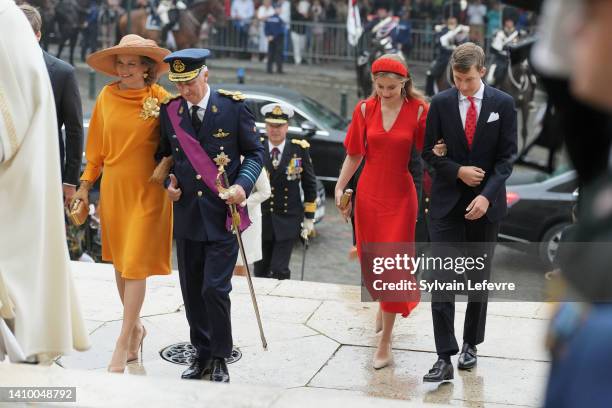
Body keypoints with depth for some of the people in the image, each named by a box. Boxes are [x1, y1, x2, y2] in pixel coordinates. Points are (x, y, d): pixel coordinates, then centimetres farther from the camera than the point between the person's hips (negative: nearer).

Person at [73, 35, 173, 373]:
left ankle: (123, 343, 2)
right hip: (113, 189, 5)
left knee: (135, 265, -4)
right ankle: (135, 326, 31)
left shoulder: (160, 99, -10)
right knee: (119, 262, 13)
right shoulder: (107, 96, 2)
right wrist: (85, 185, 10)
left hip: (146, 192, -4)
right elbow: (97, 146, 10)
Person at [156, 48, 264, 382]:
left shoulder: (233, 106, -6)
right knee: (192, 292, 11)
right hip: (187, 215, 4)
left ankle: (220, 359, 11)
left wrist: (243, 184, -15)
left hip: (223, 215, -4)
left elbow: (254, 152, 1)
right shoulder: (169, 111, 4)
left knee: (214, 290, -8)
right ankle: (202, 354, 27)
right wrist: (168, 183, 0)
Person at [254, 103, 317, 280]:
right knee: (260, 271, 10)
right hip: (261, 220, 2)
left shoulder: (299, 149, -2)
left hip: (287, 220, -2)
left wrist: (309, 218, 2)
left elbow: (309, 185, 4)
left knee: (279, 271, -10)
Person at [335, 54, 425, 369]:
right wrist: (340, 189, -2)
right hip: (369, 193, 3)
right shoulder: (365, 109, 0)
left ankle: (385, 342, 4)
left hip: (400, 195, -3)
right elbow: (354, 155, 5)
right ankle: (385, 302, 47)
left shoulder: (418, 111, -7)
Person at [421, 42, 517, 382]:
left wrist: (487, 195, -16)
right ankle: (444, 359, -5)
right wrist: (458, 171, -12)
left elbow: (506, 156, -4)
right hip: (447, 201, 0)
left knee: (479, 279, 11)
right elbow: (429, 151, 4)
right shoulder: (440, 103, 0)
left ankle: (470, 345, 29)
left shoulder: (503, 104, -2)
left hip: (485, 203, 0)